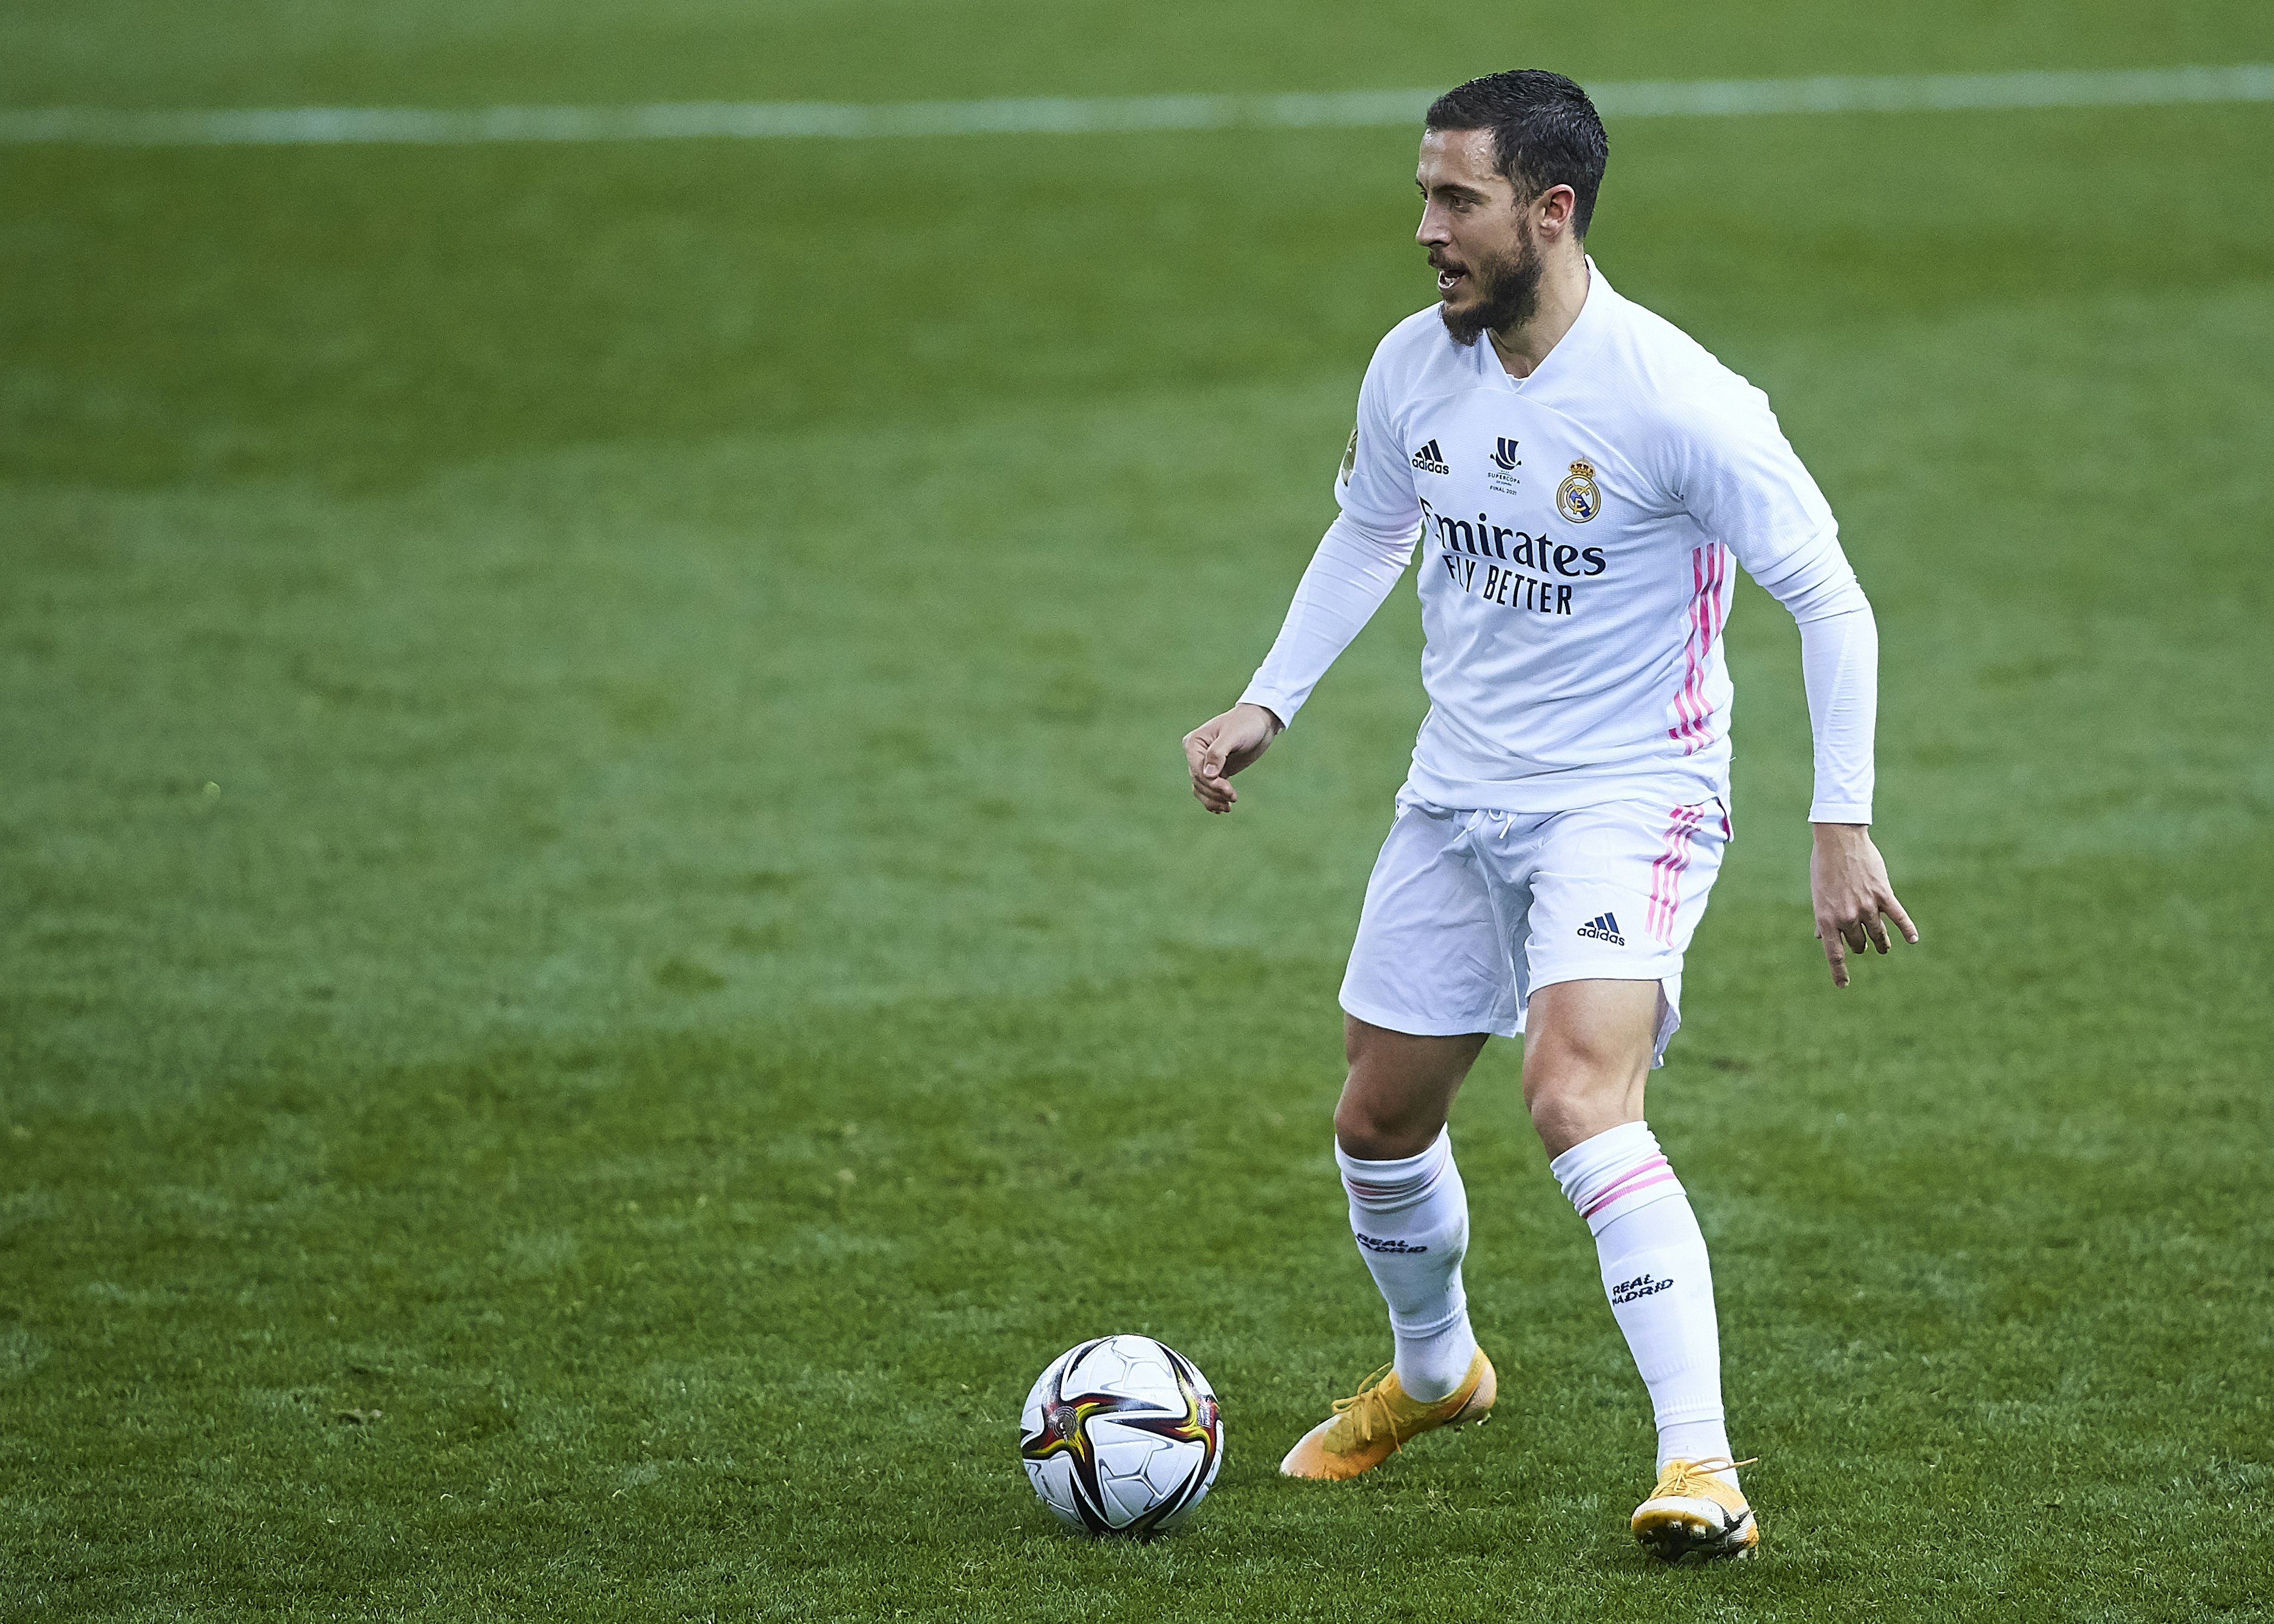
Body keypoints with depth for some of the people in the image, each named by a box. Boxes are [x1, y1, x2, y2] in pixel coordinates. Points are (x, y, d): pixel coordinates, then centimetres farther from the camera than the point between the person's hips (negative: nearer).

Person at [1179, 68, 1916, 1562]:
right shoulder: (1413, 370, -2)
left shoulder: (1678, 401, -22)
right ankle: (1432, 1370, 47)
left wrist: (1843, 827, -19)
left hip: (1632, 798, -7)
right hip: (1457, 799, 7)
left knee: (1578, 1097, -28)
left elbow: (1830, 601, -15)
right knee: (1379, 1120, 16)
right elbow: (1371, 533, 19)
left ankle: (1703, 1472, -29)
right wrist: (1268, 706, 11)